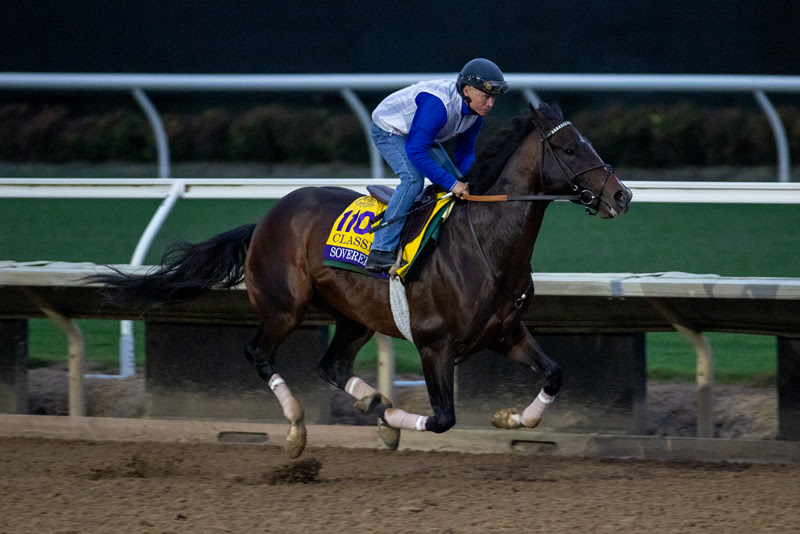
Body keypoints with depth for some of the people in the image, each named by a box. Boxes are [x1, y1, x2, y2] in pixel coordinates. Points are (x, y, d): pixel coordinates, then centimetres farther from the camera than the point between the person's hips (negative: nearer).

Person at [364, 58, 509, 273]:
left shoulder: (475, 112, -12)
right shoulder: (438, 105, -40)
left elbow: (465, 153, -1)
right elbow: (415, 151, -40)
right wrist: (451, 184, -40)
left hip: (420, 135, 9)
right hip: (389, 131, -9)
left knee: (455, 180, 3)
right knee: (413, 177, -29)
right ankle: (381, 251, -33)